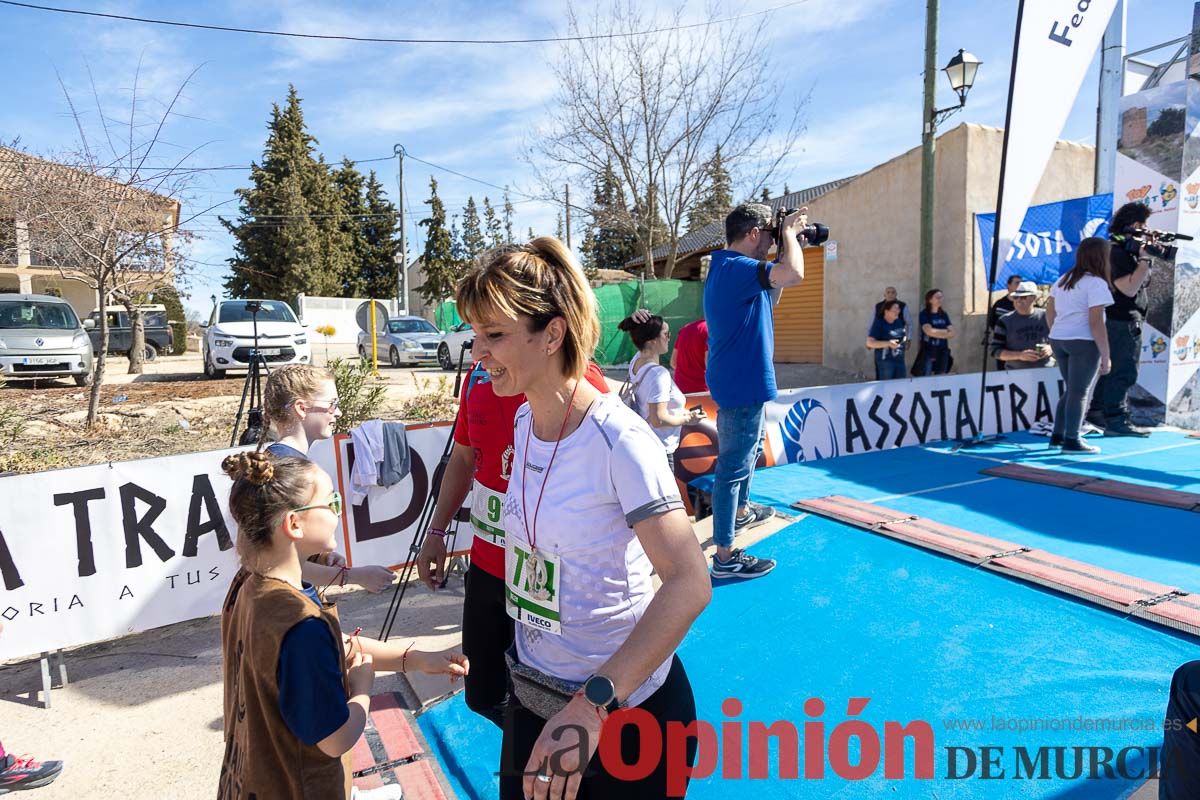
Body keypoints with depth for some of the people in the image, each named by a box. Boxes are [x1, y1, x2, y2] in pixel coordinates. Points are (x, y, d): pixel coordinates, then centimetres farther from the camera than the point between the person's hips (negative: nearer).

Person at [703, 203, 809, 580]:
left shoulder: (727, 267, 11)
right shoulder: (736, 268, -22)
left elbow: (771, 291, 22)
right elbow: (793, 274, -36)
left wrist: (787, 239, 12)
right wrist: (789, 231, -16)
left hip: (740, 380, 11)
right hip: (741, 384, -11)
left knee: (747, 450, 29)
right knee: (733, 465, -4)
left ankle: (742, 510, 51)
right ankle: (725, 556, 4)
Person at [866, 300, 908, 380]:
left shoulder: (899, 322, 7)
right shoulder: (879, 324, -14)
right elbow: (869, 343, -21)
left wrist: (906, 340, 10)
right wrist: (888, 343, -26)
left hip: (899, 360, 7)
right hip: (885, 361, -7)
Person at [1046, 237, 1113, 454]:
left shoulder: (1063, 280, 12)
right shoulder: (1096, 283, -11)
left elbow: (1049, 313, 17)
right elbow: (1096, 323, -16)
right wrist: (1105, 355, -12)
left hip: (1058, 340, 8)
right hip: (1084, 342, -8)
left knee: (1072, 390, 18)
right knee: (1080, 392, 0)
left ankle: (1057, 436, 19)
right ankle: (1071, 440, 3)